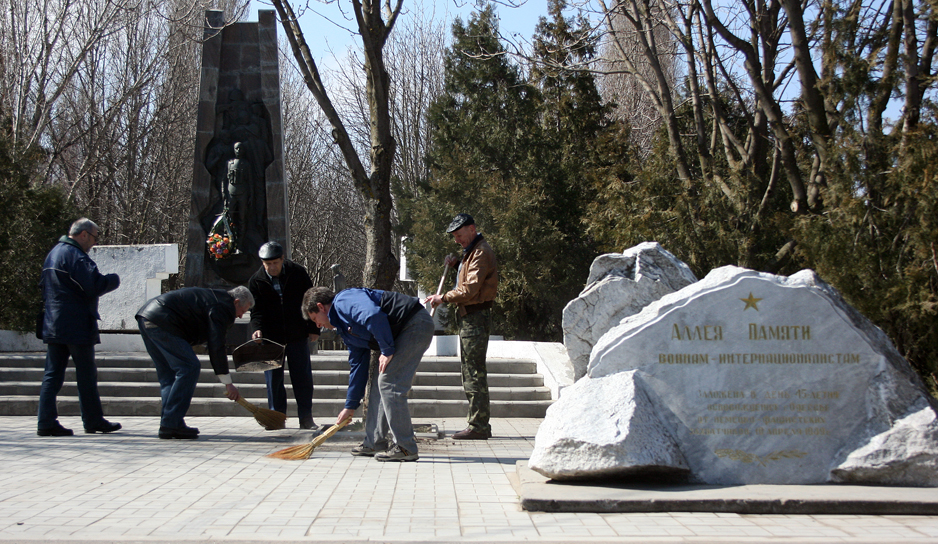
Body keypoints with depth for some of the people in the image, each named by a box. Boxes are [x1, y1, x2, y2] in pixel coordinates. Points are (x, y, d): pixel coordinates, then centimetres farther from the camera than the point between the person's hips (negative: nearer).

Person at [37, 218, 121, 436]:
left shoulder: (53, 253, 16)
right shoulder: (76, 256, -15)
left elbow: (44, 286, 23)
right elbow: (94, 285, -21)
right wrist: (114, 279, -3)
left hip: (52, 325, 9)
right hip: (77, 326, -8)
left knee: (52, 374, 6)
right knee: (86, 374, 2)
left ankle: (46, 422, 1)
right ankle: (93, 420, 10)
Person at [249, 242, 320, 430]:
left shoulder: (297, 273, -3)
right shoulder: (256, 281, -3)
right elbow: (257, 310, -4)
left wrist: (313, 328, 2)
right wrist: (258, 329, -22)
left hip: (298, 336, 0)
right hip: (271, 337, 0)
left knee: (303, 378, 3)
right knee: (274, 380, 3)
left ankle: (306, 418, 10)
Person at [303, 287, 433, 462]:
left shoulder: (343, 301, -8)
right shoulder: (346, 329, 21)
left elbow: (374, 316, -27)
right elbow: (358, 366, 26)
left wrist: (387, 351, -19)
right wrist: (350, 406, 29)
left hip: (415, 324, -10)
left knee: (388, 383, -10)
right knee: (381, 385, 13)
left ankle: (405, 448, -7)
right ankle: (375, 443, 20)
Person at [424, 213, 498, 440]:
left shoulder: (481, 252, -13)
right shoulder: (471, 251, 20)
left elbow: (470, 289, -20)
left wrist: (443, 298, -12)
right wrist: (457, 263, 17)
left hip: (476, 318, -11)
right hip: (468, 317, 11)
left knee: (474, 373, -10)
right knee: (470, 372, 12)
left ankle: (479, 426, -9)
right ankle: (479, 425, 16)